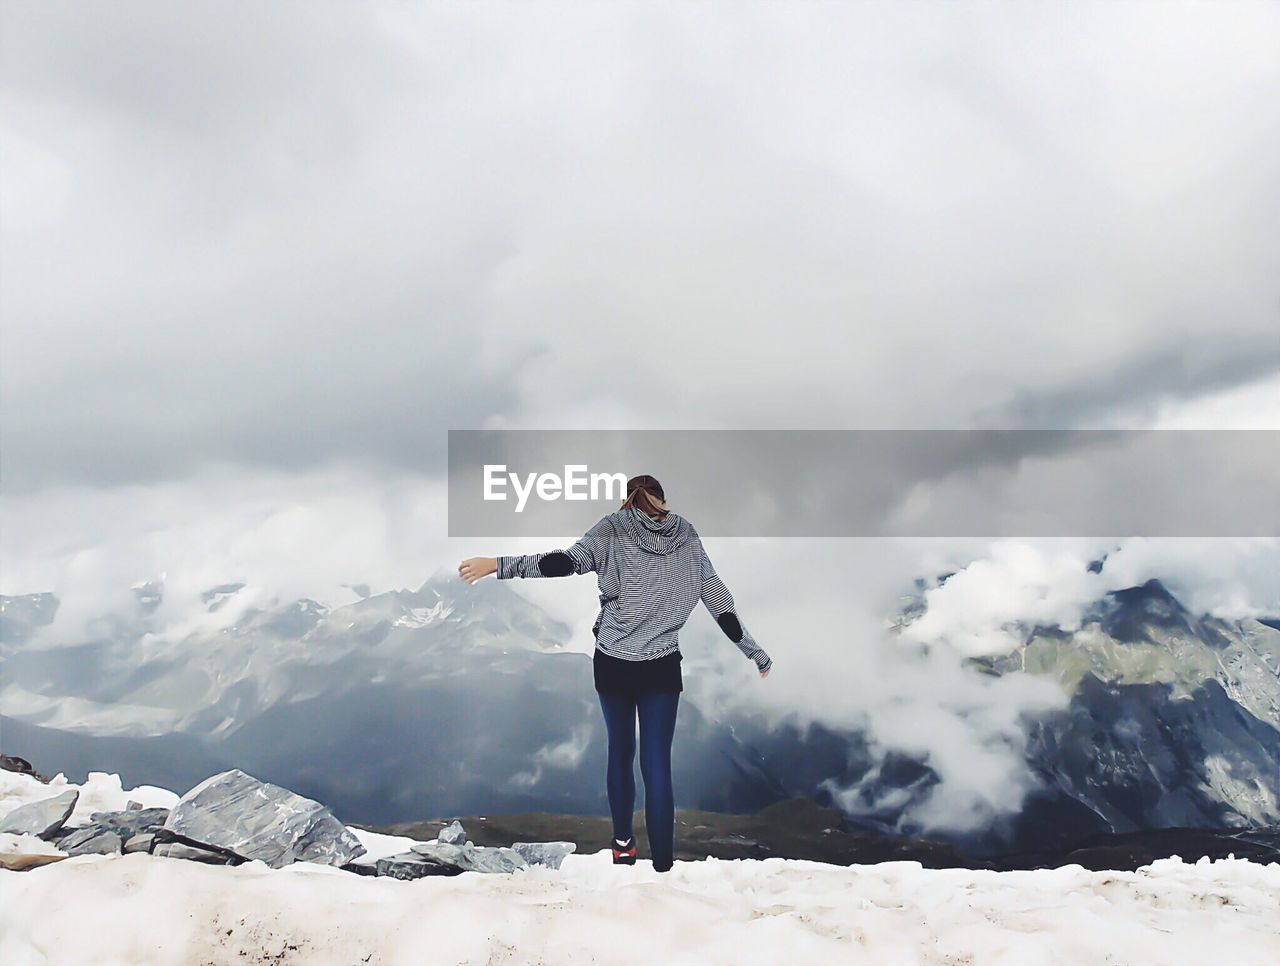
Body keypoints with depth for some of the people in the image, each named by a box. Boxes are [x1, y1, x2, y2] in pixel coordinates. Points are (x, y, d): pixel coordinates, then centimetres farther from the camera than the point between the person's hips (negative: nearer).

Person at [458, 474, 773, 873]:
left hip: (612, 663, 0)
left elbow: (569, 560, -20)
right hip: (662, 668, 0)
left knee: (620, 752, 19)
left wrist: (499, 564, -21)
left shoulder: (614, 528, -3)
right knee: (657, 765, 1)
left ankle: (623, 843, 32)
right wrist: (757, 654, 10)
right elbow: (719, 600, 3)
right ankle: (663, 863, -3)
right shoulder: (686, 536, 3)